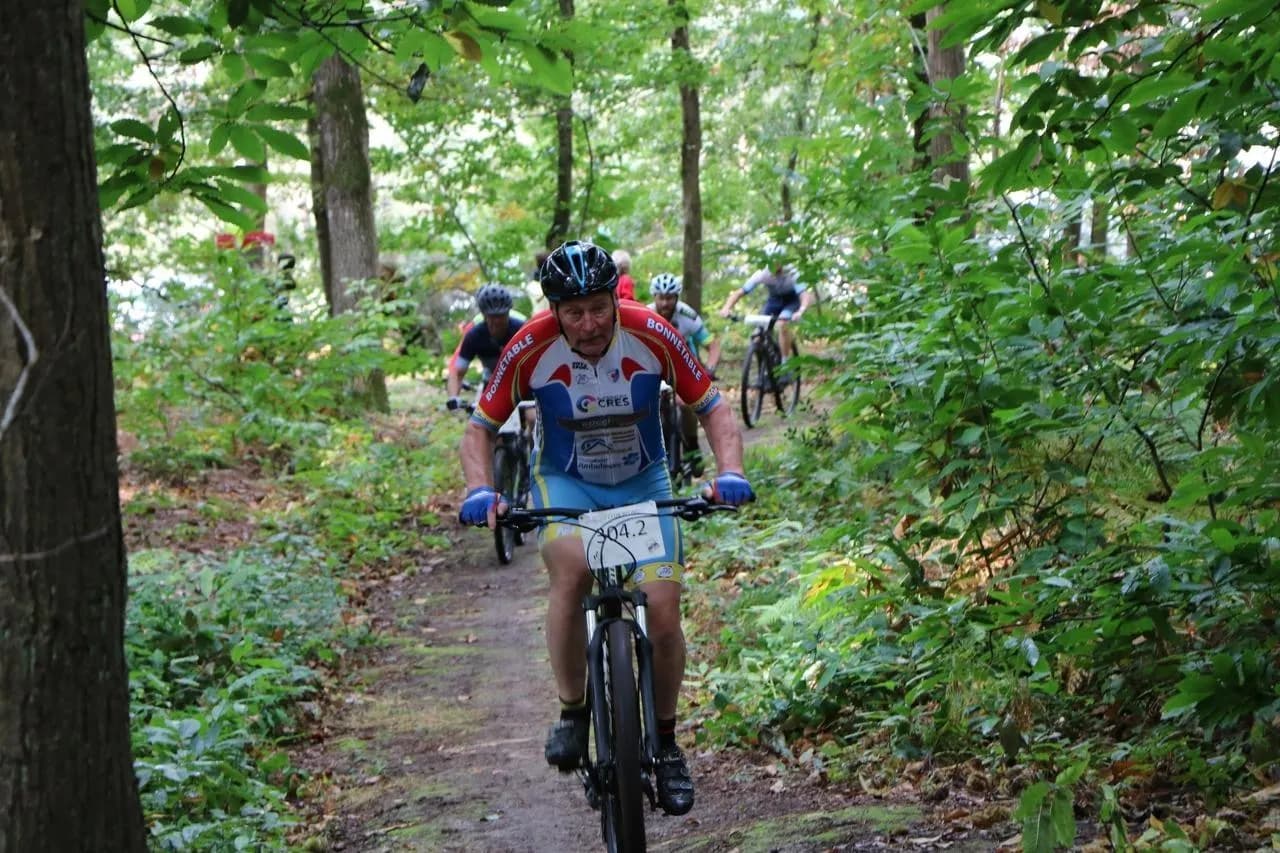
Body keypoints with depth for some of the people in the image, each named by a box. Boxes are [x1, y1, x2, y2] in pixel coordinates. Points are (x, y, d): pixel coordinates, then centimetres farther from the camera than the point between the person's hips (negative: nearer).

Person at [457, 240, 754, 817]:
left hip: (643, 483, 1)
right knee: (571, 566, -33)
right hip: (565, 482, -1)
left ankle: (666, 741, 11)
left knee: (662, 608, -14)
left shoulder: (651, 335, -20)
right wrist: (479, 492, -29)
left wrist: (730, 473, -28)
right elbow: (480, 427, -10)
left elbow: (712, 408, -11)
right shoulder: (531, 347, -21)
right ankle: (571, 711, -13)